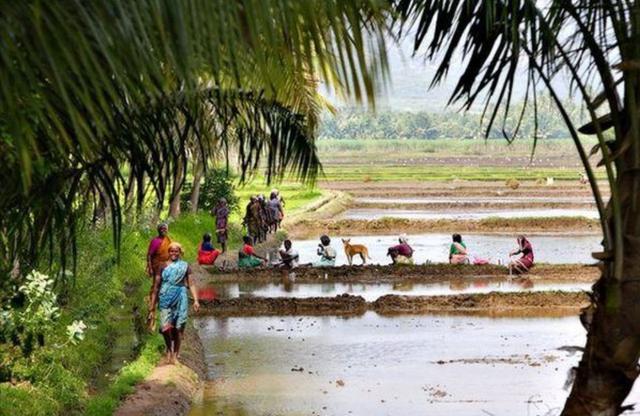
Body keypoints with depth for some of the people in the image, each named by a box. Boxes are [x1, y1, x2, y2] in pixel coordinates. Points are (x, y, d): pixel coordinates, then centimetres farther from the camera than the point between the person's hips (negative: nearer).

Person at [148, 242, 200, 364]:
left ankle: (176, 353, 19)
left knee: (178, 328, 1)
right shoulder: (163, 267, 5)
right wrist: (152, 307, 7)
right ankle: (169, 349, 14)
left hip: (180, 300, 0)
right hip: (166, 300, 0)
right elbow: (156, 287, 8)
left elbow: (190, 285, 4)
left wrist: (196, 300, -9)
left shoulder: (185, 266, 7)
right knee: (166, 328, -14)